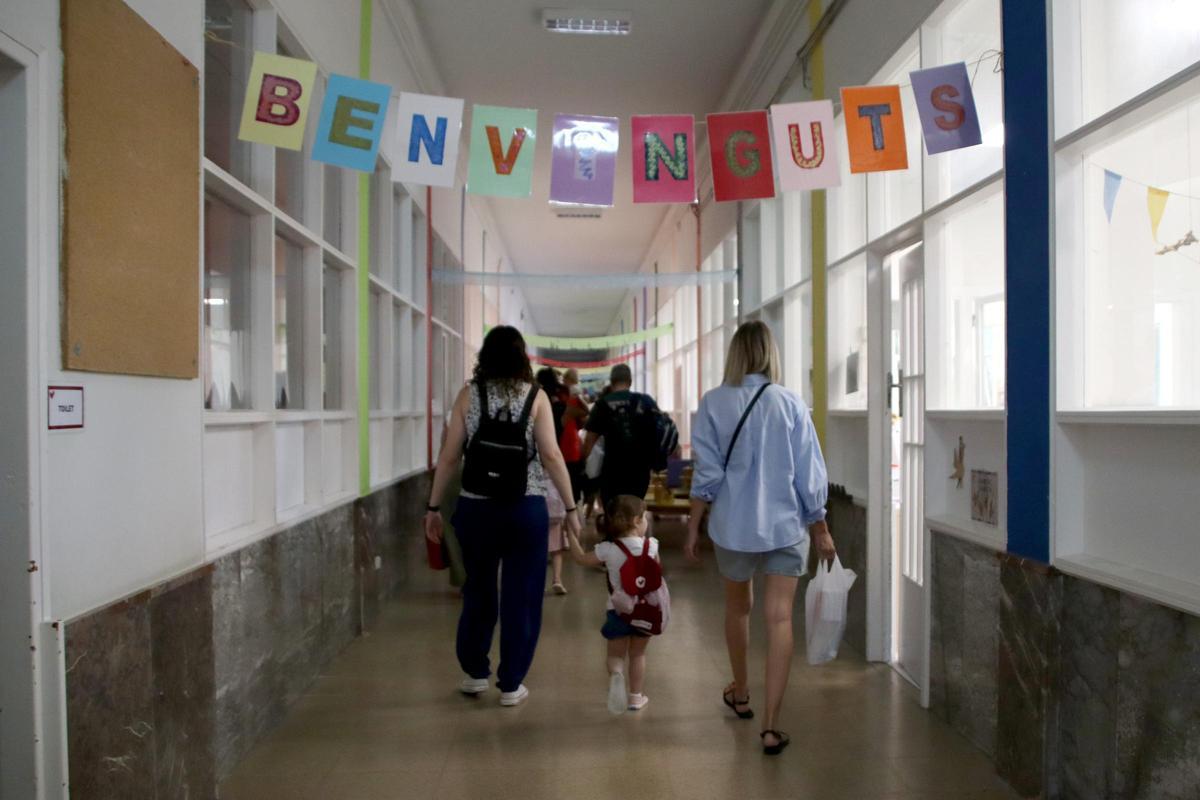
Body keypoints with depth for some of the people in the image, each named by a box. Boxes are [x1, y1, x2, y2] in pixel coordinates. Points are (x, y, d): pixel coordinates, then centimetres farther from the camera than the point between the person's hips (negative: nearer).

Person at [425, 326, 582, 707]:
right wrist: (571, 507, 0)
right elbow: (551, 456, -6)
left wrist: (433, 507, 8)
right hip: (526, 509, -1)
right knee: (521, 596, 8)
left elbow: (449, 456, 0)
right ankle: (511, 685, 15)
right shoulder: (535, 397, -2)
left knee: (478, 591, 18)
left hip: (476, 507, 2)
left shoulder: (468, 394, 1)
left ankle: (475, 673, 28)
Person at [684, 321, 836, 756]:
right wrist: (821, 530, 9)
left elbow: (707, 473, -6)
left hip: (734, 525, 1)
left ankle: (740, 694, 41)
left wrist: (693, 528, 3)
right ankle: (771, 725, -1)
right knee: (780, 618, 1)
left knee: (738, 607, 21)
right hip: (786, 525, -1)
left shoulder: (714, 402, -6)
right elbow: (809, 474, -2)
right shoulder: (790, 402, -5)